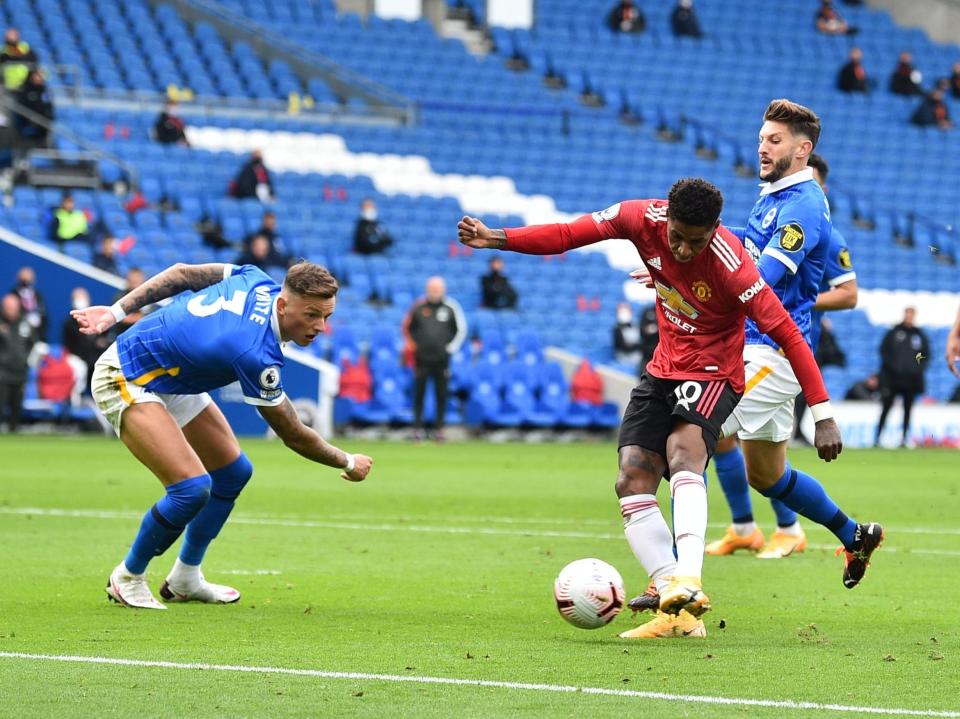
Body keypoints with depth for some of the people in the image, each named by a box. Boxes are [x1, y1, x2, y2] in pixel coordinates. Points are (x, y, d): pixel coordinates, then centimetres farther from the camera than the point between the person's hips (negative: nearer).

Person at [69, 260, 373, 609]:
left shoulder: (258, 281, -12)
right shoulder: (257, 354, -33)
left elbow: (182, 273, -1)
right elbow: (294, 435, -20)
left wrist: (117, 311, 3)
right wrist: (349, 463, -4)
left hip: (170, 380, 10)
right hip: (125, 383, -10)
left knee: (233, 471, 12)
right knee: (193, 488, -23)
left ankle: (184, 580, 26)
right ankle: (127, 578, -1)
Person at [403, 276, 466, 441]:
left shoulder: (451, 308, 2)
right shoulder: (419, 307, 4)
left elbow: (461, 330, 10)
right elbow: (407, 327, 15)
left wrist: (451, 348, 2)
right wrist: (414, 345, 6)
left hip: (441, 359, 0)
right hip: (422, 358, 0)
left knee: (441, 395, 2)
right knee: (419, 393, 0)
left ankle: (439, 428, 9)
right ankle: (418, 427, 6)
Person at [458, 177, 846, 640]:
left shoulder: (731, 266, -28)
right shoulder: (643, 219, -15)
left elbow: (786, 333, -24)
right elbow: (567, 235, -3)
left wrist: (823, 415, -25)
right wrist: (497, 239, -12)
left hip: (712, 373, -6)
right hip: (663, 371, 6)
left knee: (683, 452, -33)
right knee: (632, 481, -8)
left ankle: (688, 581, -47)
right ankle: (678, 614, -11)